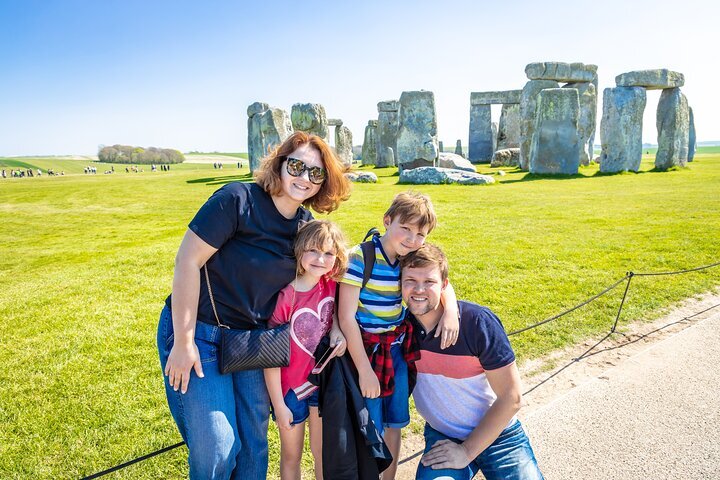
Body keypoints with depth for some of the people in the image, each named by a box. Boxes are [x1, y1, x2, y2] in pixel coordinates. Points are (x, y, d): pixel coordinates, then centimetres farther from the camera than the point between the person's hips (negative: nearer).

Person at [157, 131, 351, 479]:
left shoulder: (307, 225, 0)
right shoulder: (238, 200, -20)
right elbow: (187, 261, -20)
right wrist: (183, 341, -19)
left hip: (252, 339, 6)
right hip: (201, 334, -5)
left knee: (255, 443, 14)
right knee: (216, 449, -1)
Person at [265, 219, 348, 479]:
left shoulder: (330, 285, -11)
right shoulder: (285, 296, -25)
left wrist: (336, 330, -11)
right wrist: (279, 405, -13)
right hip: (291, 387, -4)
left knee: (322, 452, 19)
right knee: (291, 457, 17)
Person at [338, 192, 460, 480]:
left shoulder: (411, 258, -2)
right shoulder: (360, 257, -21)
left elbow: (442, 283, 4)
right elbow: (346, 317, -21)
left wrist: (451, 311, -19)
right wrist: (365, 370, -17)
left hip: (399, 348, 6)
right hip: (365, 349, -6)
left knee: (395, 423, 19)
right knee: (371, 430, 6)